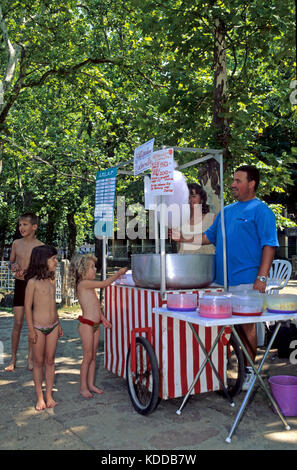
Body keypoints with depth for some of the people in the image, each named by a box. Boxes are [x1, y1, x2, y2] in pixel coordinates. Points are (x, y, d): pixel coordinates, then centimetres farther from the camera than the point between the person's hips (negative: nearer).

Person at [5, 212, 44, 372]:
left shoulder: (40, 246, -7)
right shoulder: (16, 243, 5)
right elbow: (11, 261, 18)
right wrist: (14, 266, -5)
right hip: (19, 284, 2)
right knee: (17, 323, 3)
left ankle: (30, 358, 17)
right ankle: (13, 358, 14)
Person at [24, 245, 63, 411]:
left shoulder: (52, 280, 7)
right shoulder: (33, 282, -12)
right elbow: (28, 306, -9)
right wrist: (31, 330, -11)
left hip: (53, 327, 5)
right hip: (38, 327, -5)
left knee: (50, 361, 11)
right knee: (39, 362, 7)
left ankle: (49, 395, 21)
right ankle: (40, 397, 19)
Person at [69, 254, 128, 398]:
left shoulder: (90, 286, 14)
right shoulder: (83, 283, -15)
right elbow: (105, 283, -19)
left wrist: (102, 318, 18)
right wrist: (118, 273, -9)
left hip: (95, 324, 9)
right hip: (86, 324, -9)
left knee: (93, 356, 13)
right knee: (88, 356, -1)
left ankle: (91, 384, 23)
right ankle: (83, 387, 11)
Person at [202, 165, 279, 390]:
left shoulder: (260, 210, -4)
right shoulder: (227, 211, 17)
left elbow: (269, 246, -10)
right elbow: (209, 236, 24)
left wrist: (262, 278, -18)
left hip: (246, 280, -6)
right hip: (222, 279, 7)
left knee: (247, 325, 1)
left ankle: (248, 371, 14)